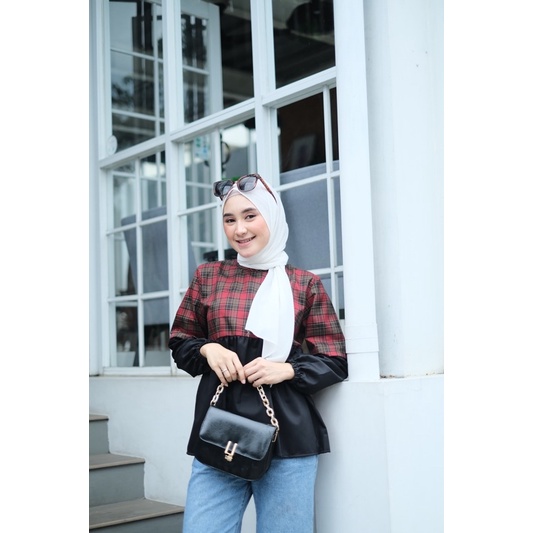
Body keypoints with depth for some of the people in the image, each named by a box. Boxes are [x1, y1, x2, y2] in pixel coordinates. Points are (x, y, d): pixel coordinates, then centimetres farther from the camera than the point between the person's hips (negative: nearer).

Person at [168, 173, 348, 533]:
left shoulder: (306, 285, 5)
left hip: (288, 437, -1)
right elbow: (180, 343, 17)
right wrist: (207, 349, -5)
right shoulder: (208, 277, 11)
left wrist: (288, 370, -12)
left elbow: (335, 364, 6)